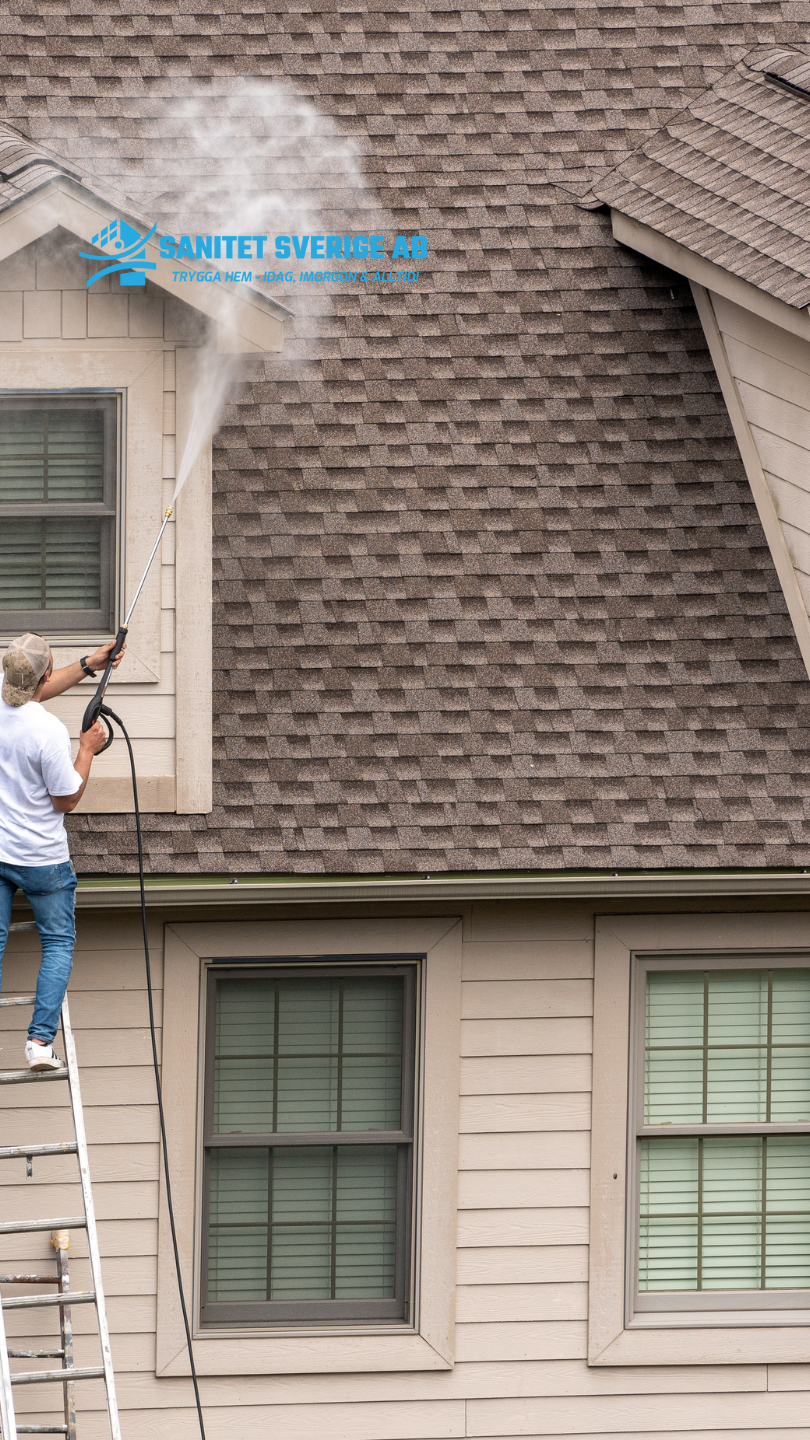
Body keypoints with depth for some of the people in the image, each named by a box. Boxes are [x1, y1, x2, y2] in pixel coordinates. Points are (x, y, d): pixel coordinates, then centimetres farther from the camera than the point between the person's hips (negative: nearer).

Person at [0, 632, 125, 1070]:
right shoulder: (48, 730, -25)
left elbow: (36, 690, 16)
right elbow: (67, 800, -14)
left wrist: (88, 665, 22)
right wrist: (87, 751, -2)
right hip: (43, 859, -4)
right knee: (58, 944, 11)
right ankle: (41, 1039, -1)